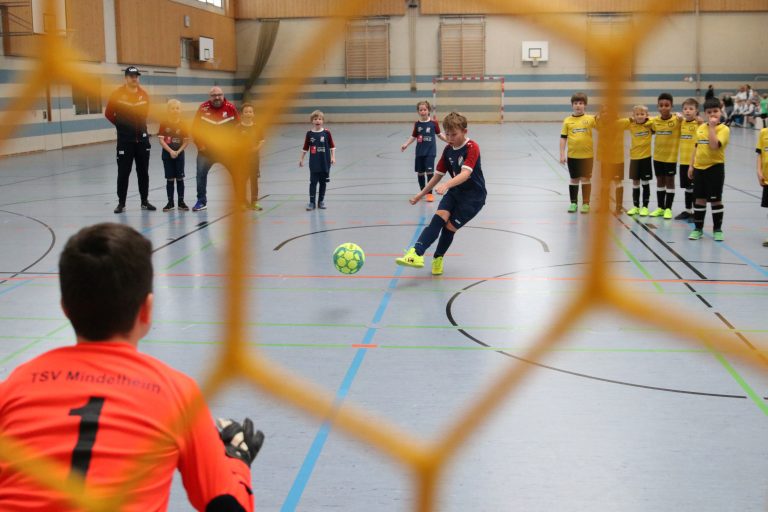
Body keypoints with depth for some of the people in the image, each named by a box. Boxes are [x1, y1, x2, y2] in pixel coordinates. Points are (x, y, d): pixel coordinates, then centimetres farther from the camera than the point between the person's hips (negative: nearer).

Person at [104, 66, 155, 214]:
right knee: (123, 172, 0)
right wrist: (121, 125, 10)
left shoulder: (144, 95, 1)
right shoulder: (117, 94, -9)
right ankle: (121, 203, 8)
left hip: (142, 138, 3)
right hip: (125, 140, -3)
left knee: (143, 172, 8)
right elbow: (108, 114, 1)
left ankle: (145, 201, 18)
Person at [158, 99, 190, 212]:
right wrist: (170, 151, -17)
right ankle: (170, 202, 11)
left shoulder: (182, 124, -4)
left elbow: (186, 141, -3)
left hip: (179, 154, 0)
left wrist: (178, 151, -14)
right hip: (167, 154, 0)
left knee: (180, 178, 4)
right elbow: (161, 140, -8)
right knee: (170, 179, 4)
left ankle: (181, 202, 12)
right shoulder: (164, 123, -6)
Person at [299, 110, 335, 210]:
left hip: (325, 162, 0)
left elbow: (332, 146, 1)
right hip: (314, 163, 0)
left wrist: (333, 157, -6)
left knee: (323, 182, 9)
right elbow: (305, 148, 6)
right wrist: (301, 159, 6)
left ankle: (321, 201, 20)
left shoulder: (326, 133, -3)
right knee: (313, 182, -1)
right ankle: (311, 202, 3)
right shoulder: (309, 134, -1)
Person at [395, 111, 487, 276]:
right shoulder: (448, 150, 4)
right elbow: (438, 175, 13)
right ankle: (416, 253, -33)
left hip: (474, 195, -5)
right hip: (455, 191, 5)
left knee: (450, 226, -10)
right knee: (439, 217, -19)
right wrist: (421, 194, 14)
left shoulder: (472, 148, -18)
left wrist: (446, 185, -47)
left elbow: (465, 173, -32)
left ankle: (438, 259, 13)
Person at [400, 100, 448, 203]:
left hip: (430, 151, -3)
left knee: (429, 171, -11)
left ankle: (430, 193, -3)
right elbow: (413, 136, 7)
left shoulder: (434, 123, -5)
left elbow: (439, 134, 7)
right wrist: (406, 145, -4)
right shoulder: (417, 124, 1)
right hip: (420, 152, 3)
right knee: (420, 172, 10)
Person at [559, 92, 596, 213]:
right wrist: (562, 154, -3)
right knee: (574, 179, 11)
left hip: (587, 155, -1)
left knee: (585, 179, 3)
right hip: (572, 155, 1)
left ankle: (586, 203, 13)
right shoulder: (567, 121, 0)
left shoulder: (590, 119, -2)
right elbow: (563, 138, 1)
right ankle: (573, 203, 21)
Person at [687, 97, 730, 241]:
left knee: (716, 200, 3)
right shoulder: (700, 128, 8)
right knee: (699, 199, 9)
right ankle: (698, 229, 19)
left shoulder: (724, 129, -10)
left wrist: (712, 126, -21)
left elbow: (714, 145, -25)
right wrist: (691, 165, 12)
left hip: (715, 167, -5)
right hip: (699, 167, 5)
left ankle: (717, 230, 14)